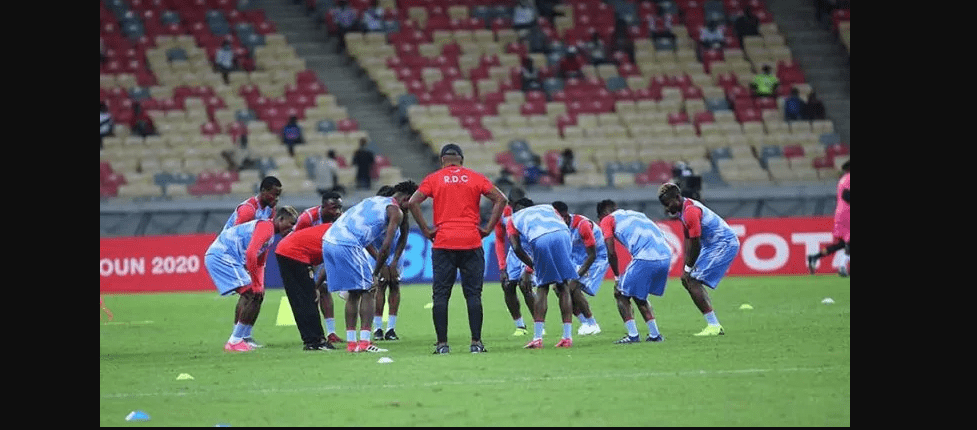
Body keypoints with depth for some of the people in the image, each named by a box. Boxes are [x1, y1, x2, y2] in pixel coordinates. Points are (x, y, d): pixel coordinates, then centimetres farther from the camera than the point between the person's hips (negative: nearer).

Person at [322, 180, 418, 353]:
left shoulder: (375, 200, 28)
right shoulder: (396, 211, 3)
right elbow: (386, 246, -4)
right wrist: (376, 274, 2)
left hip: (328, 240, 8)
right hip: (347, 246, -8)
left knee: (353, 293, 17)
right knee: (367, 291, 0)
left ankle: (351, 342, 17)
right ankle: (365, 342, -6)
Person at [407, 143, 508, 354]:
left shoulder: (433, 179, 6)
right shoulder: (475, 178, 8)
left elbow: (413, 203, -5)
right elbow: (500, 199, 2)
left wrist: (426, 229, -1)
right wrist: (488, 228, 3)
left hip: (443, 243, -1)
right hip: (471, 242, 1)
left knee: (440, 294, 3)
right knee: (473, 293, 5)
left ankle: (442, 343, -2)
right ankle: (476, 342, 0)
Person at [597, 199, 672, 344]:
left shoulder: (607, 220, 13)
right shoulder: (637, 214, 32)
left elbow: (611, 252, 3)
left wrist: (617, 277, 15)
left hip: (646, 258, -7)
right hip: (666, 256, 7)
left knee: (621, 294, 9)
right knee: (639, 296, 25)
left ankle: (632, 335, 1)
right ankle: (655, 335, 22)